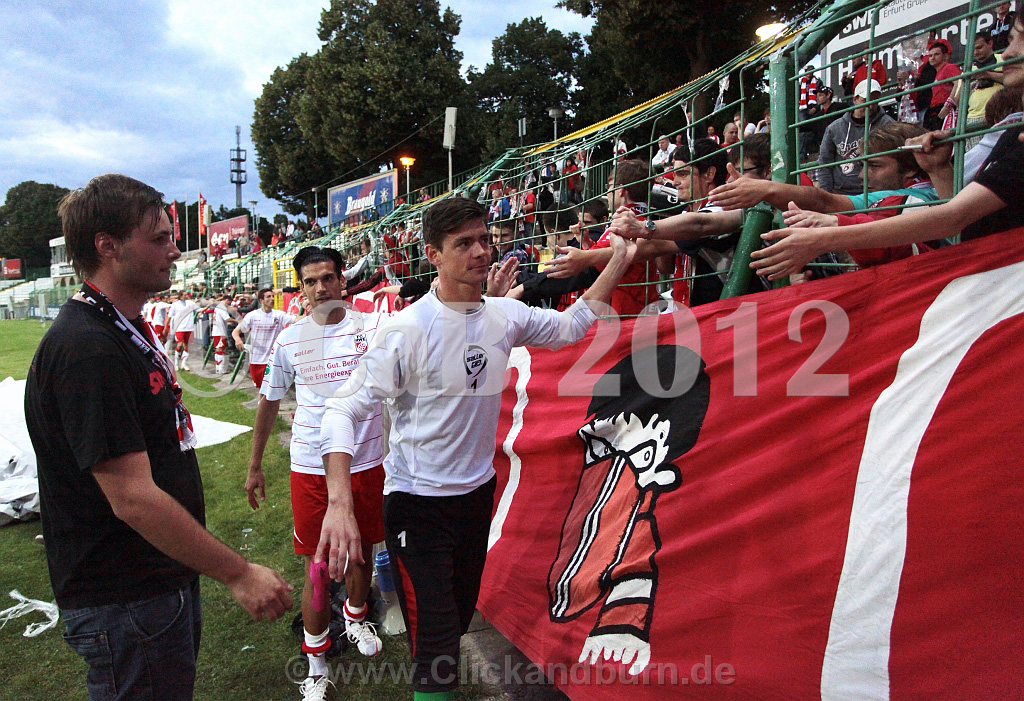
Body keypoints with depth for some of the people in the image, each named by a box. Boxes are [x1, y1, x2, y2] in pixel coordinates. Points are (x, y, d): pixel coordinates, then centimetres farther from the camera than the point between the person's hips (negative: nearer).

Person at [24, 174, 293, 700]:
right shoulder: (85, 349, -25)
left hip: (167, 578, 10)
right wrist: (239, 574, -22)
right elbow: (133, 498, -28)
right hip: (123, 602, -10)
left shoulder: (129, 332, 9)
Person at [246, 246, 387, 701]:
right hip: (310, 467, 0)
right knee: (316, 565, 5)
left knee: (361, 550, 19)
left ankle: (355, 618, 49)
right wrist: (254, 466, 14)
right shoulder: (289, 339, 0)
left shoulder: (371, 327, -4)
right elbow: (269, 402, 10)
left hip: (365, 462, 1)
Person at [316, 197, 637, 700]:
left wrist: (618, 262, 5)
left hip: (479, 490, 6)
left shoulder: (506, 315, -4)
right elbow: (343, 411, -20)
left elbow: (569, 326, 14)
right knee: (437, 649, -7)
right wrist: (339, 504, -33)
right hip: (417, 501, -6)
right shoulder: (407, 329, -21)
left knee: (461, 616, 24)